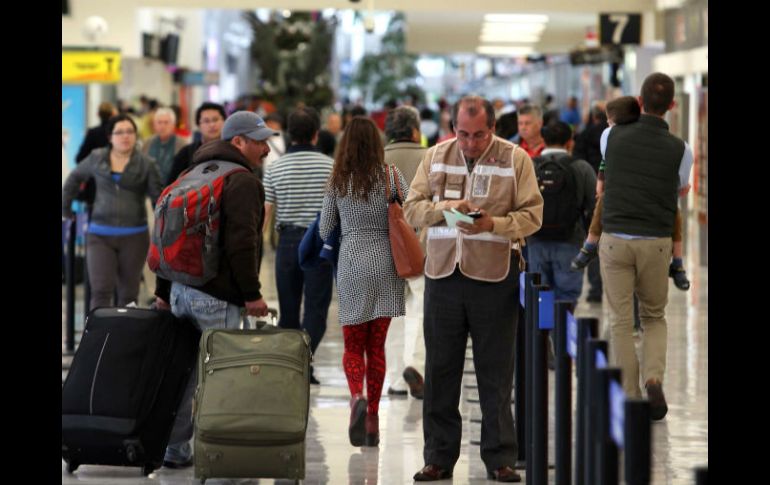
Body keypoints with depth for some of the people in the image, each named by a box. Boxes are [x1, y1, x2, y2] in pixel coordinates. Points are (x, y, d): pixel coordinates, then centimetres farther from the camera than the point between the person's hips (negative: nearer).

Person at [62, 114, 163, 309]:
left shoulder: (146, 164, 0)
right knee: (101, 291, -11)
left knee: (128, 294, 8)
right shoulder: (96, 158, 6)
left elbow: (158, 197, -2)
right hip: (100, 235, 0)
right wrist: (65, 206, 22)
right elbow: (75, 177, 23)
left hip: (134, 236, 0)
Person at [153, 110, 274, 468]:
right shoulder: (242, 181, -10)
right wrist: (252, 294, -14)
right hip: (217, 296, -9)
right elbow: (242, 243, -19)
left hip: (180, 289, 9)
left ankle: (175, 450, 18)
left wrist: (163, 290, 26)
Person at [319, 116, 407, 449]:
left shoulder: (337, 182, 0)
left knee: (353, 345, 8)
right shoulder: (391, 177, -3)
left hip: (351, 264, 0)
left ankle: (357, 396, -20)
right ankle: (373, 416, 9)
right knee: (377, 346, 10)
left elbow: (325, 231, 6)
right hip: (386, 264, 0)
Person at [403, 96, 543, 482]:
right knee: (440, 370, 6)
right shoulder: (435, 157, 8)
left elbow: (532, 215, -3)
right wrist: (445, 207, -14)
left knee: (496, 372, 3)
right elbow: (411, 208, 5)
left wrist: (493, 225, -20)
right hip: (442, 273, 3)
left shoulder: (516, 159, 0)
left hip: (495, 275, -3)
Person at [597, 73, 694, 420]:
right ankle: (653, 380, -3)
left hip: (615, 239, 0)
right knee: (654, 317, 19)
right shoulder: (680, 150, -5)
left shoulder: (612, 137, -1)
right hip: (656, 242, 0)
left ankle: (630, 401, 3)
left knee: (621, 323, 5)